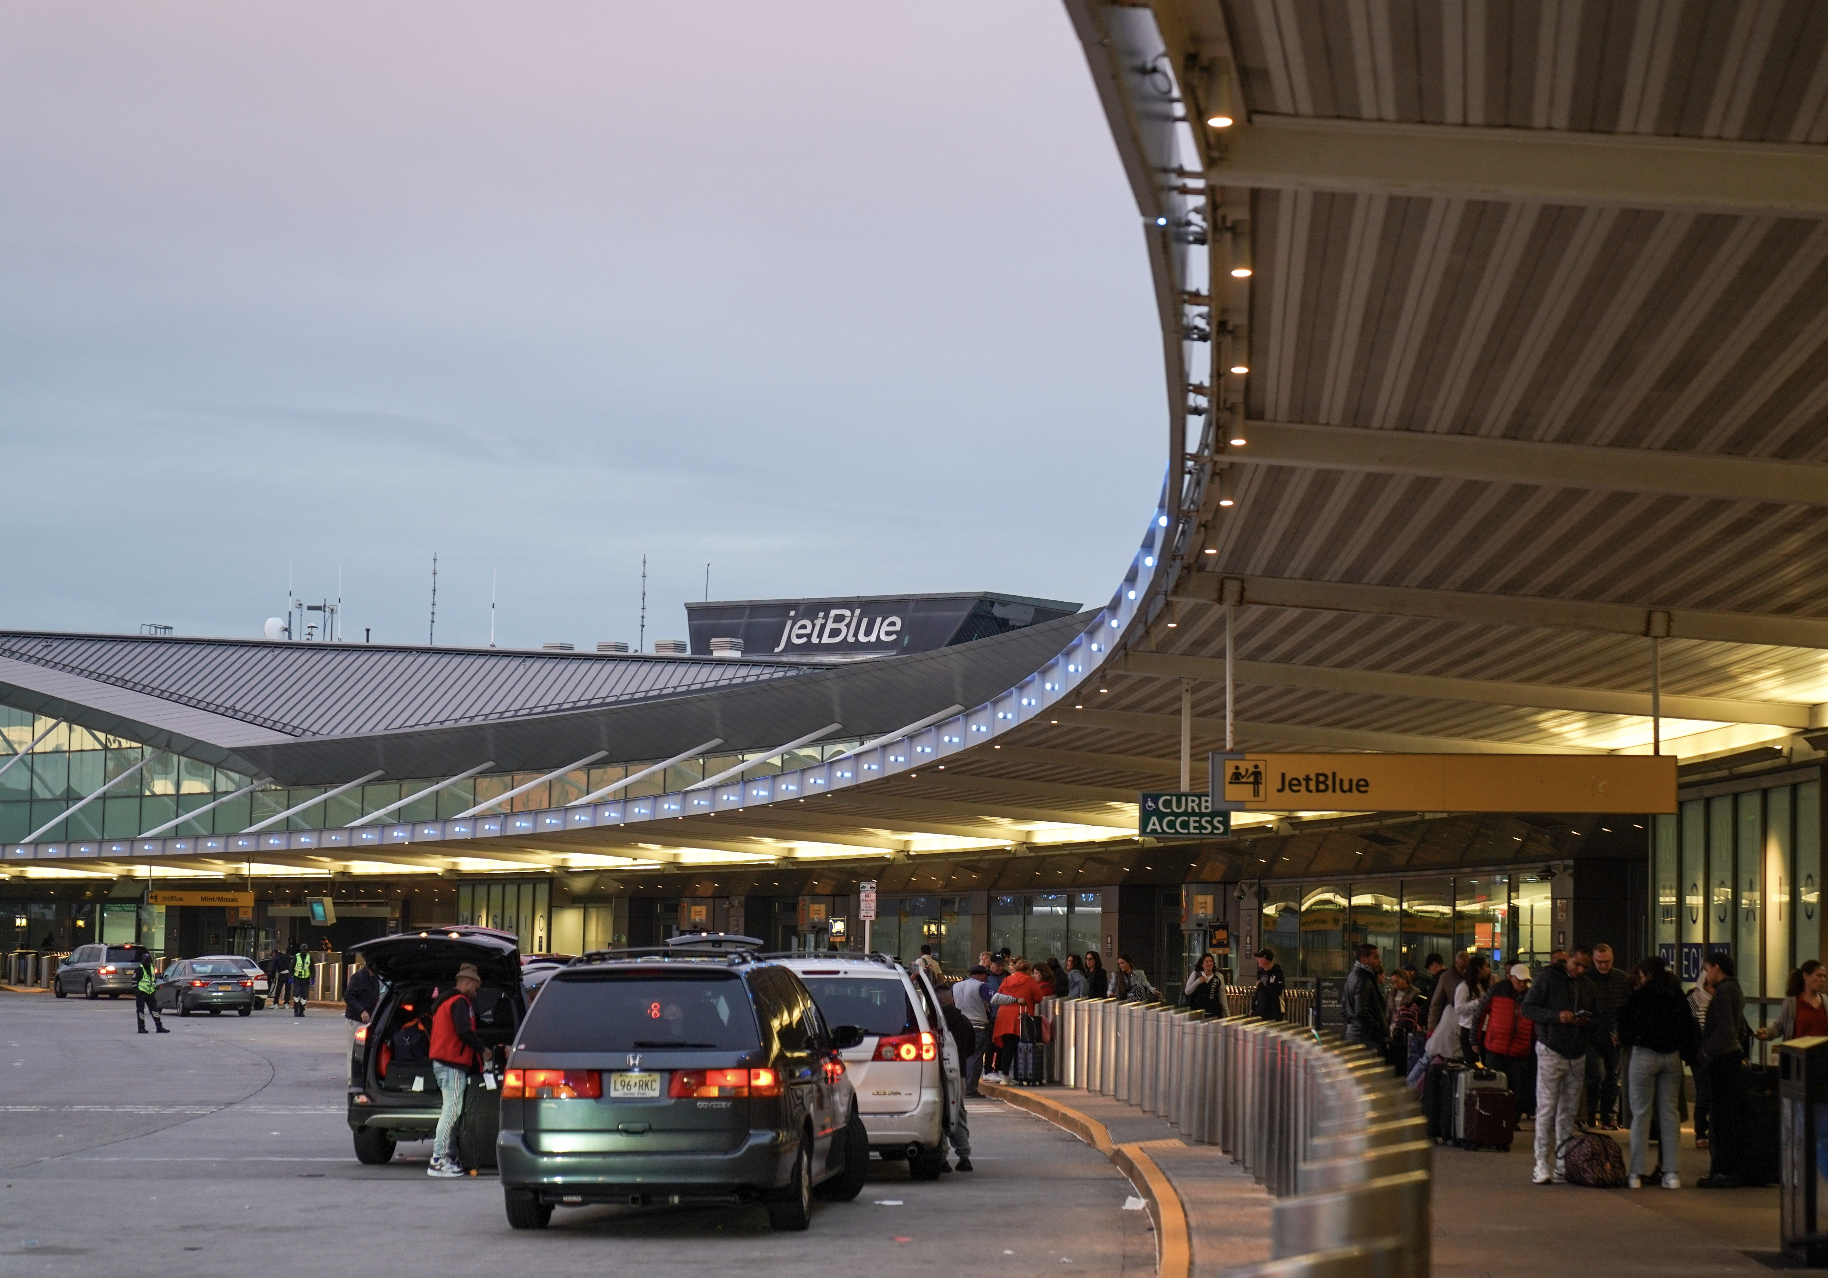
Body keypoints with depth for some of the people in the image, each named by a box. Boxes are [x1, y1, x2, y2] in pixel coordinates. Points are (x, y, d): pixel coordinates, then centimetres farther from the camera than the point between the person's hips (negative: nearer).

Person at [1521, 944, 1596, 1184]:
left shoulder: (1586, 985, 15)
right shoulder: (1548, 978, -3)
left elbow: (1592, 1013, 23)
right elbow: (1527, 1008, -5)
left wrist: (1587, 1020, -2)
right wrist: (1557, 1016, -19)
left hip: (1577, 1055, 5)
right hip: (1552, 1052, -5)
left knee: (1569, 1113, 4)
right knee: (1546, 1109, -7)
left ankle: (1563, 1165, 7)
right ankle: (1542, 1166, -6)